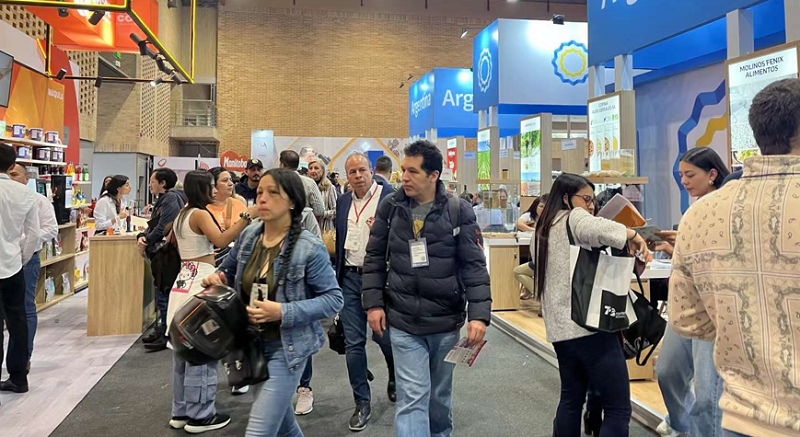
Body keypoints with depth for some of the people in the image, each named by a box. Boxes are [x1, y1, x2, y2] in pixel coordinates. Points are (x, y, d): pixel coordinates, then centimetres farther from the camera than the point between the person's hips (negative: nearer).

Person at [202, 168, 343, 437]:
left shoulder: (309, 249, -18)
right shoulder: (249, 235, -1)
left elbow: (333, 299, -16)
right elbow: (229, 269, 17)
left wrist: (283, 312, -25)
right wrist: (218, 278, -7)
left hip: (286, 348, -6)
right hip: (252, 343, 6)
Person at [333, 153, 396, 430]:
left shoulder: (390, 198, -7)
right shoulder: (343, 201, 11)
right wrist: (338, 276, 17)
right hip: (350, 278, 5)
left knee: (386, 336, 7)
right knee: (353, 343, 5)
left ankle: (395, 381, 37)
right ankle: (362, 402, 19)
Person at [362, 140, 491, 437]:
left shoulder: (459, 211, -7)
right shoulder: (390, 207, -1)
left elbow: (474, 266, -7)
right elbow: (374, 258, 6)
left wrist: (479, 314, -15)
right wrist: (373, 303, -1)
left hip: (447, 322, 0)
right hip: (403, 322, 0)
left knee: (440, 394, 18)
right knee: (412, 397, -3)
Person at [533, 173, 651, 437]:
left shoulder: (545, 227, 20)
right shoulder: (574, 218, -6)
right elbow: (597, 229, -29)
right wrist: (633, 235, -14)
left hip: (561, 326, 9)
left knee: (571, 398, 20)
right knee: (618, 409, -4)